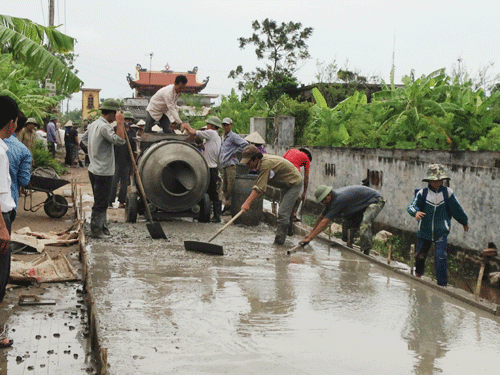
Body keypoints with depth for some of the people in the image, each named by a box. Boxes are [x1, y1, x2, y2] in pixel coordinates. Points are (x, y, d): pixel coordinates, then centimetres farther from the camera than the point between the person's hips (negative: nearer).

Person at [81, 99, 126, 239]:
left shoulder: (93, 125, 11)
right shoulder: (104, 126, -20)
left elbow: (84, 139, 26)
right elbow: (120, 140, -30)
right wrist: (120, 122, -22)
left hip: (94, 169, 10)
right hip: (103, 172, -10)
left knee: (100, 201, 19)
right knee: (101, 202, -2)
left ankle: (102, 226, 28)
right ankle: (96, 230, 4)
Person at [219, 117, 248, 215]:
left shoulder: (234, 136, -5)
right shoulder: (223, 136, 21)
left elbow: (245, 144, -16)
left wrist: (235, 152, -10)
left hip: (231, 164, -9)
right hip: (223, 165, 9)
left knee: (230, 188, -10)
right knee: (224, 188, 8)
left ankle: (229, 207, -10)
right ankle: (226, 207, 13)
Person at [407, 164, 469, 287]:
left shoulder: (448, 193, -5)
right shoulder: (422, 193, -7)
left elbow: (457, 209, 7)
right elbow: (411, 206, -12)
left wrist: (465, 222, 21)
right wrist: (416, 212, -36)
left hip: (441, 232, -1)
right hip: (424, 231, 1)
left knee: (441, 257, -14)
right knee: (420, 255, 14)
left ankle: (442, 284, -6)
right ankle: (418, 274, 46)